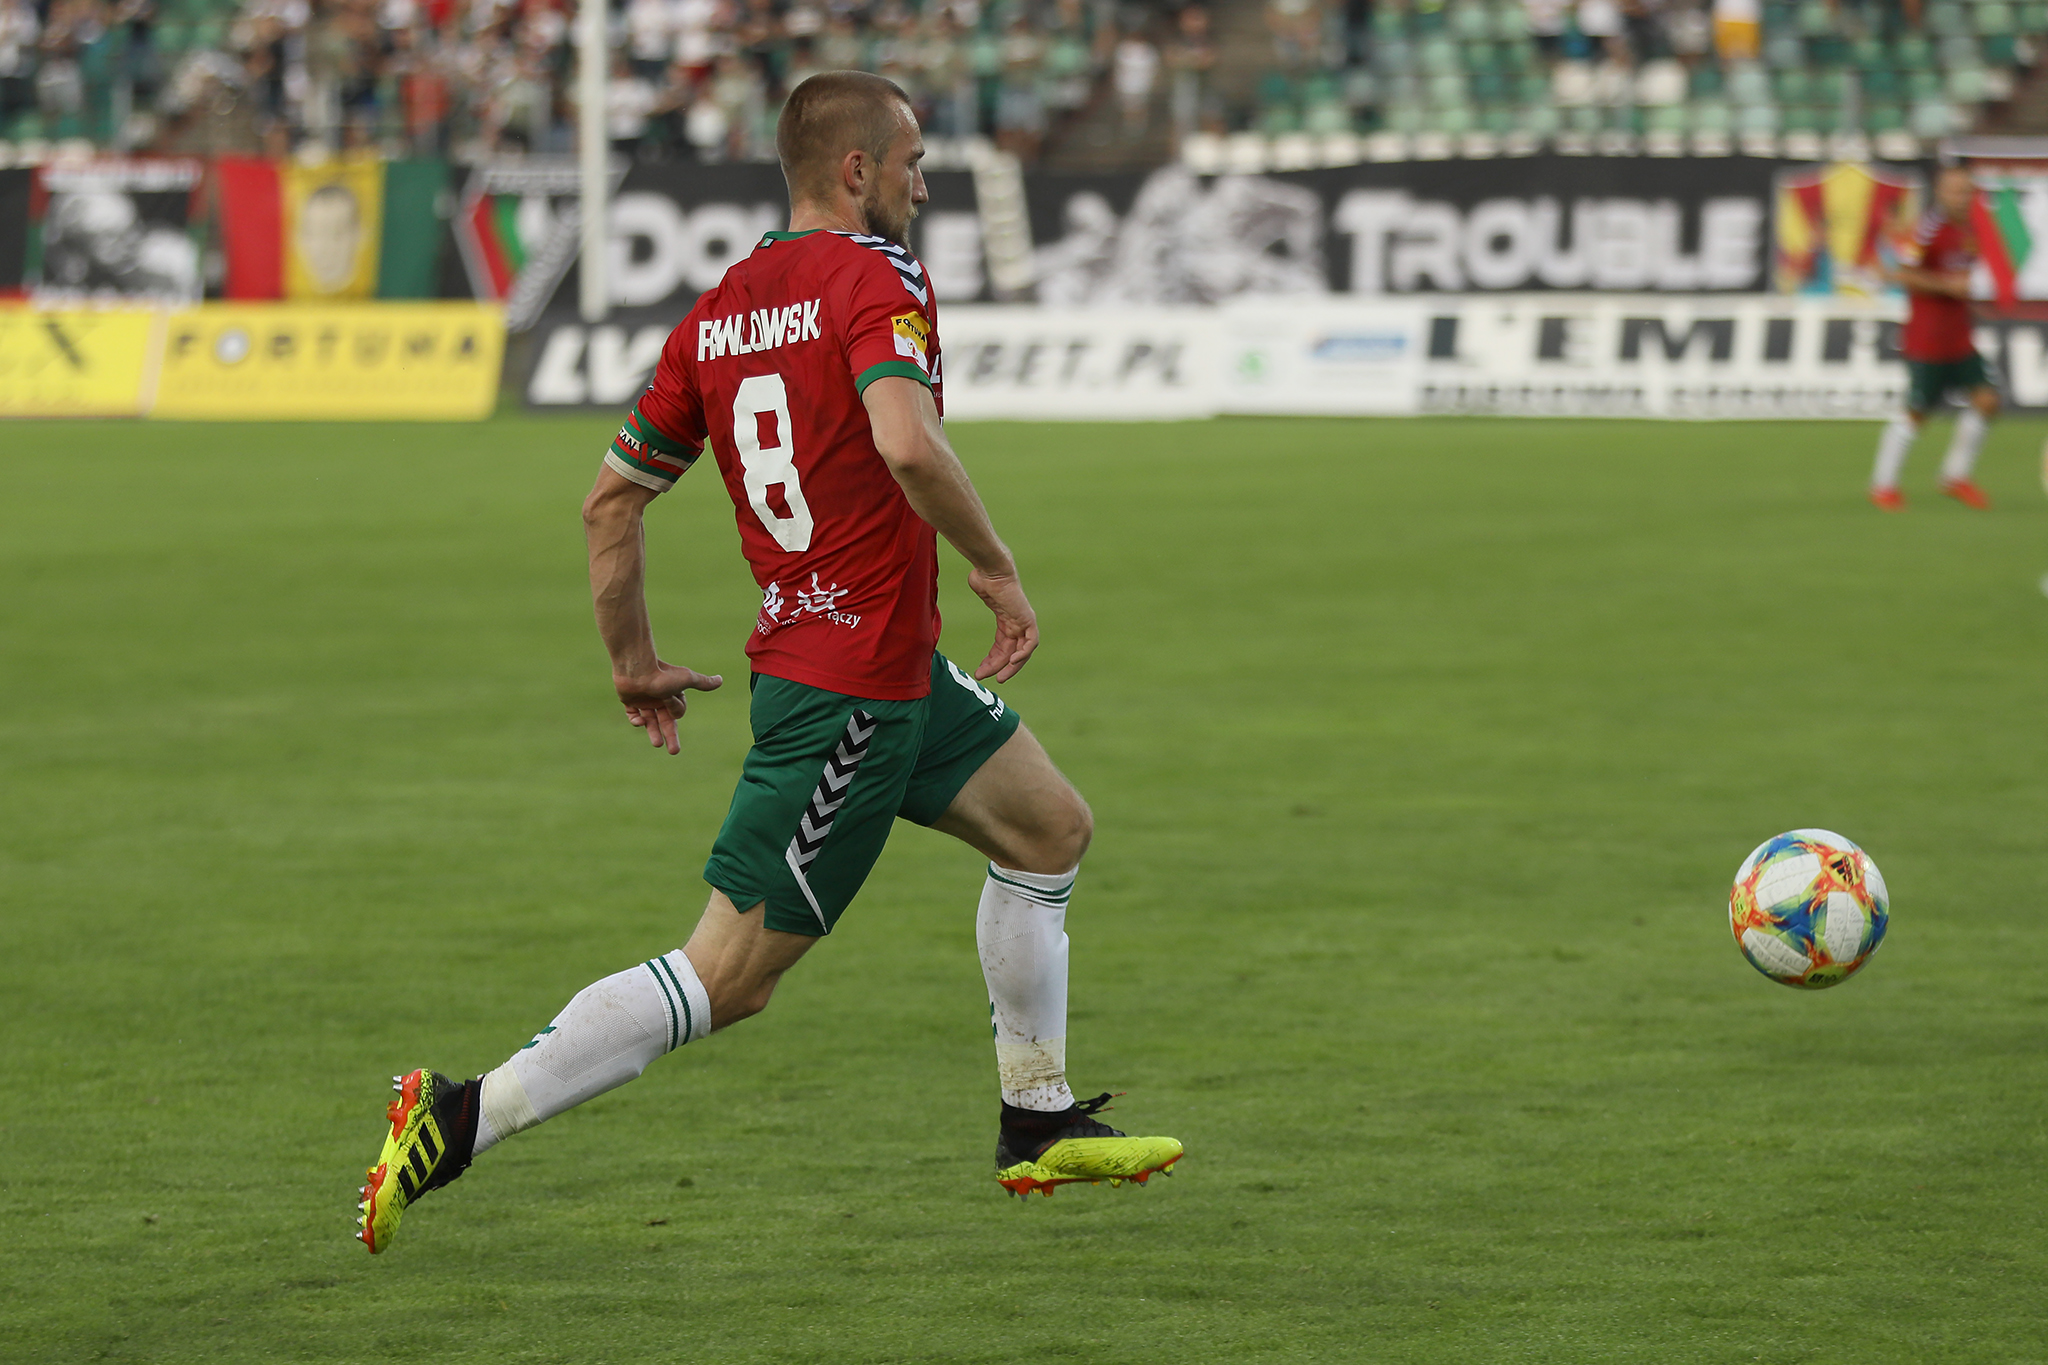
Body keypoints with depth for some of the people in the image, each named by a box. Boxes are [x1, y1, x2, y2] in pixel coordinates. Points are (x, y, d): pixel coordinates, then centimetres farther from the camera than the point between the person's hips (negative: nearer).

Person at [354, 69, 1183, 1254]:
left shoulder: (719, 312, 8)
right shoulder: (875, 278, -14)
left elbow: (612, 499, 11)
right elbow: (907, 442, -32)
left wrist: (636, 661, 21)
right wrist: (997, 569, -18)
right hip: (851, 686, -9)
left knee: (1052, 829, 22)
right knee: (729, 978, -7)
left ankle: (1039, 1124, 29)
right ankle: (464, 1120, -9)